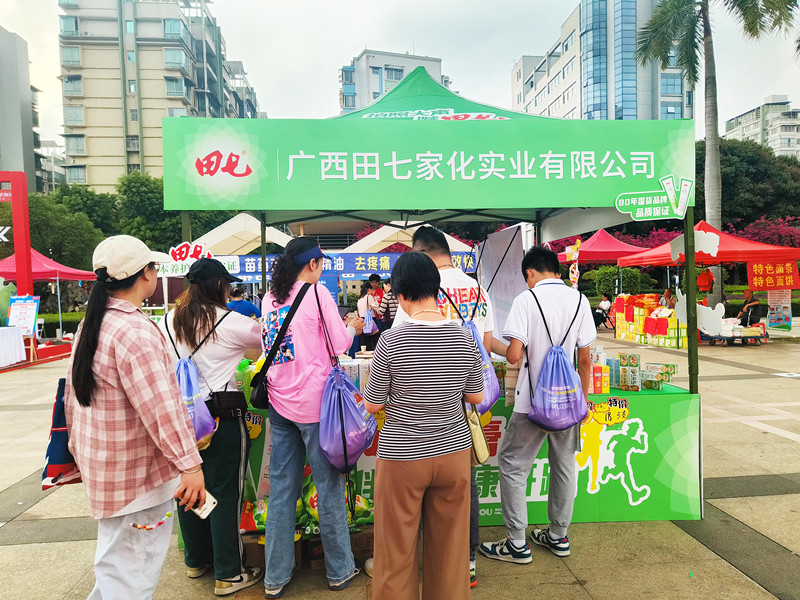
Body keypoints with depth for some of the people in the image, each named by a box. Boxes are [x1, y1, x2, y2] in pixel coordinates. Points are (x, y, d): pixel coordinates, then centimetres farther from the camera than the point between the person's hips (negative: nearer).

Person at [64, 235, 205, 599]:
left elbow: (73, 395, 16)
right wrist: (190, 464, -24)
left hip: (102, 464, 10)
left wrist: (80, 448, 25)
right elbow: (161, 407, -27)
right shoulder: (135, 331, -23)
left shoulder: (90, 325, 8)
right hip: (137, 473, -10)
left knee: (117, 562, 24)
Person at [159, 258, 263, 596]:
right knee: (225, 494, 5)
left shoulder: (167, 323, 4)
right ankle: (228, 575, 17)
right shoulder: (231, 323, -12)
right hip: (223, 417, -6)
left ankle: (196, 560, 38)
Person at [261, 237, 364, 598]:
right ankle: (340, 571, 22)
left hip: (279, 403, 6)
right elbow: (338, 345, -7)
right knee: (328, 485, 7)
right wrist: (352, 327, 13)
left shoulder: (270, 298, 9)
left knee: (281, 487, 12)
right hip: (314, 402, -6)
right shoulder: (316, 293, -10)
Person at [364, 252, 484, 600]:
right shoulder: (465, 339, -8)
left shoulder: (392, 340, -17)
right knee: (449, 548, 19)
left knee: (397, 550, 15)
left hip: (402, 457, -3)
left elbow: (372, 405, -8)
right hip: (454, 453, 4)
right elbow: (476, 397, 5)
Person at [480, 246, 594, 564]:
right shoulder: (579, 300, 1)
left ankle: (517, 544, 13)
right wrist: (583, 399, 14)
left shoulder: (526, 299, -12)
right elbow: (585, 359, 4)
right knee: (564, 466, 18)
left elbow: (514, 355, -18)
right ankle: (558, 536, 32)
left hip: (533, 401, -5)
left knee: (512, 465, 8)